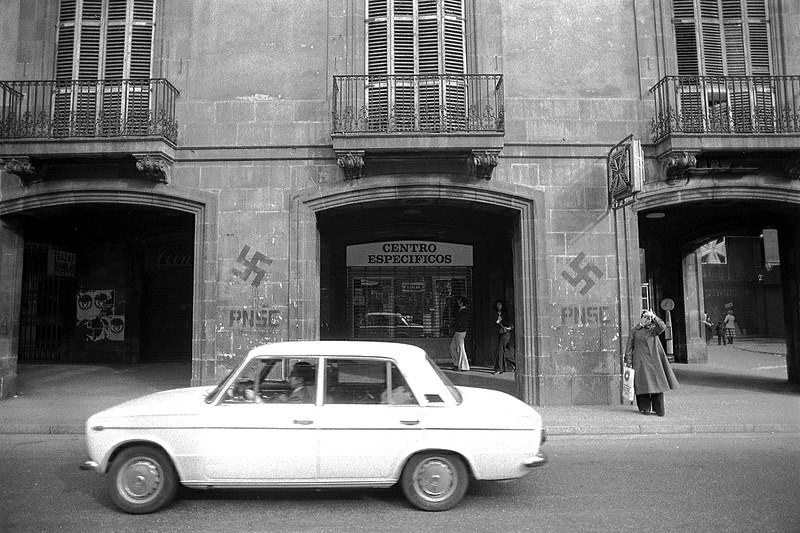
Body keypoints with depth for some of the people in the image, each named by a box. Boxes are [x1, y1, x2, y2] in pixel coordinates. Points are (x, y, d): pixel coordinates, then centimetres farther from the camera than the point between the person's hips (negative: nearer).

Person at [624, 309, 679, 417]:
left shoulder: (653, 329, 11)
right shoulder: (634, 331, 7)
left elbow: (663, 327, -11)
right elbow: (629, 347, 4)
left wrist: (654, 317, -17)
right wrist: (629, 361, -2)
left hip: (654, 360, 2)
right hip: (640, 361, -2)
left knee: (657, 382, -1)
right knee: (643, 384, -5)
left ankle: (659, 409, 7)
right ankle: (645, 408, 3)